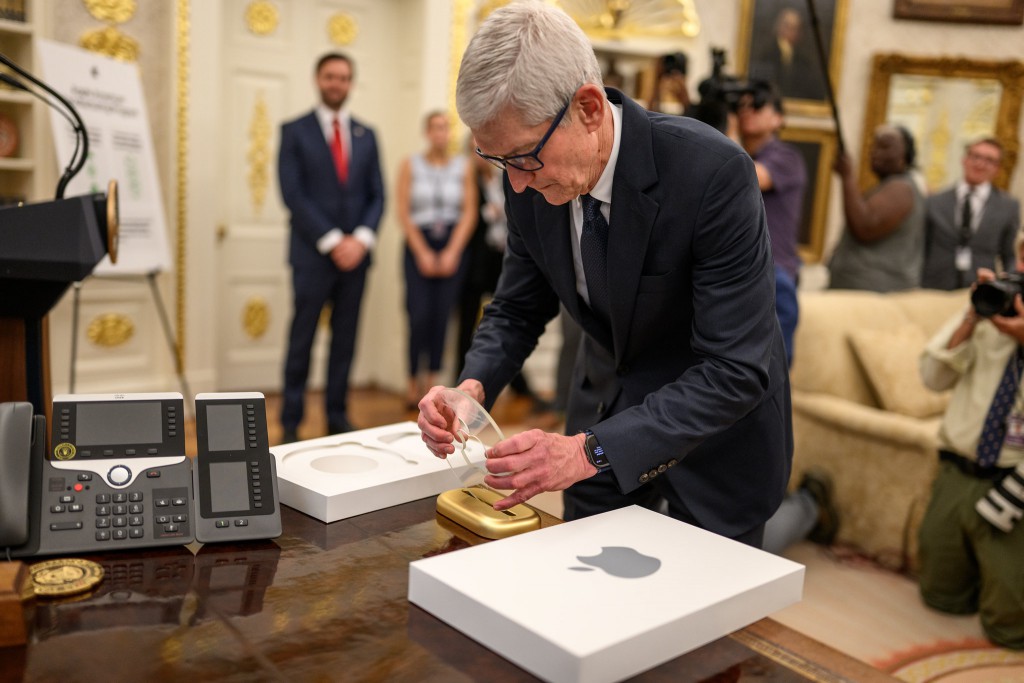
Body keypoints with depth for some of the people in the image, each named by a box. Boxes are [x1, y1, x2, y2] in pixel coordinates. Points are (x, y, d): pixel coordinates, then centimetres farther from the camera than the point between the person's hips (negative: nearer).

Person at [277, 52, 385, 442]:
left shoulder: (366, 135, 13)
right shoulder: (295, 131, 2)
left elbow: (377, 195, 10)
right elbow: (292, 194, -6)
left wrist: (362, 239, -7)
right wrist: (332, 241, -14)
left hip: (355, 253, 4)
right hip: (312, 253, -3)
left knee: (345, 340, 8)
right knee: (302, 341, 1)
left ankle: (338, 418, 18)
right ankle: (291, 424, 10)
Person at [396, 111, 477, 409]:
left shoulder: (463, 167, 7)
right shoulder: (410, 165, 5)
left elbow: (469, 214, 3)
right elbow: (403, 213, 0)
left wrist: (452, 253, -7)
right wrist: (423, 253, -8)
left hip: (453, 247, 1)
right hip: (418, 245, -1)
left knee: (442, 315, -1)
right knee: (419, 315, -9)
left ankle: (433, 381, 7)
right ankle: (413, 382, 4)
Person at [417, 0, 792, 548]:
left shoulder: (714, 173, -32)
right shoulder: (531, 179, -15)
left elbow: (735, 372, -31)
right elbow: (518, 309, -1)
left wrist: (589, 450, -40)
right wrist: (473, 385, -22)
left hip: (718, 425, -4)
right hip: (607, 407, 5)